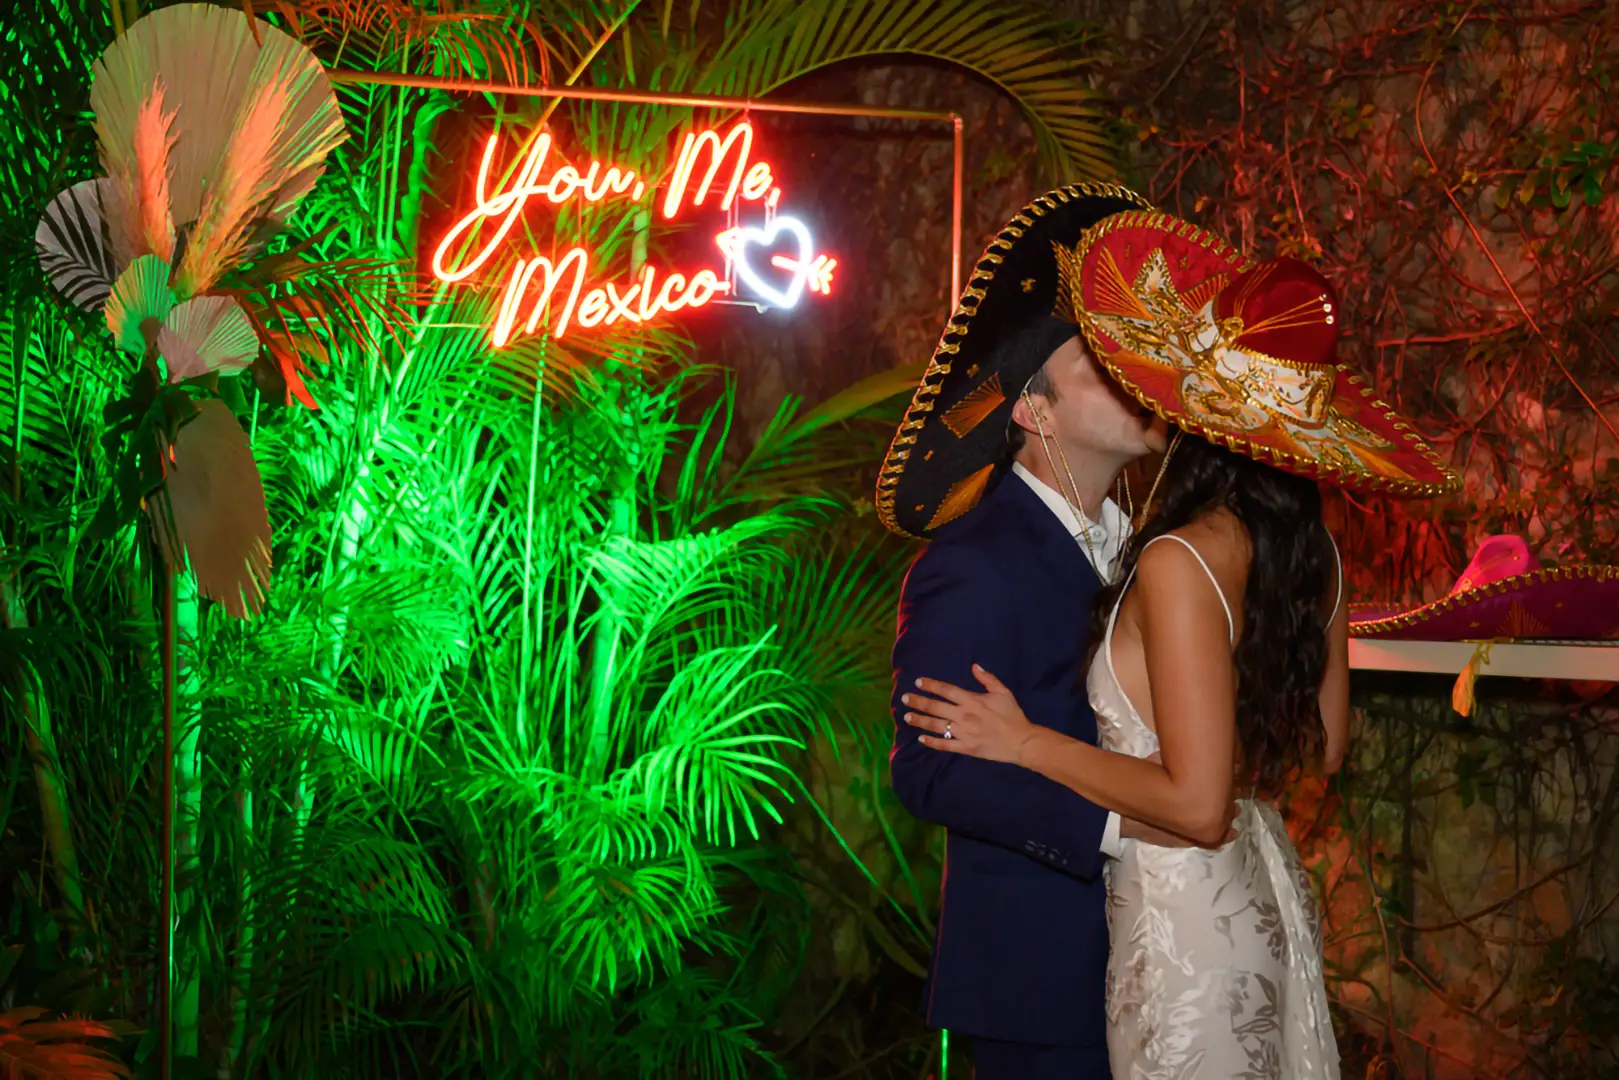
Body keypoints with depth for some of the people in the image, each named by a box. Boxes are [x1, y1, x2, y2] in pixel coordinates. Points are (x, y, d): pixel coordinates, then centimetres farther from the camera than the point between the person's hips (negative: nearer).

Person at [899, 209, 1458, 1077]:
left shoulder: (1179, 565, -24)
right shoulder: (1313, 554, -2)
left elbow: (1196, 804, -24)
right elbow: (1322, 745, 9)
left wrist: (1027, 744, -15)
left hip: (1185, 921, -7)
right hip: (1270, 898, 7)